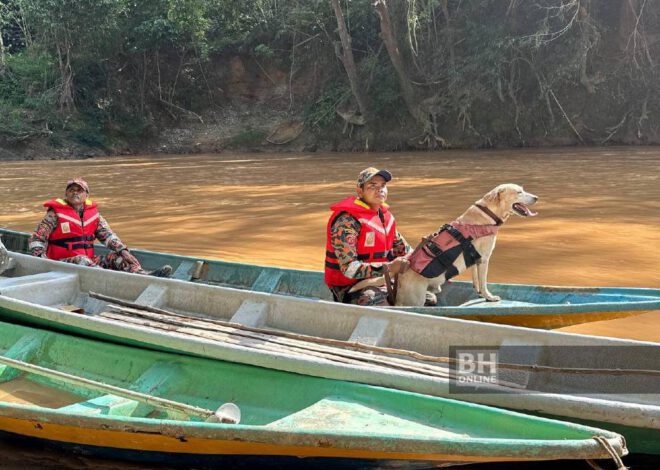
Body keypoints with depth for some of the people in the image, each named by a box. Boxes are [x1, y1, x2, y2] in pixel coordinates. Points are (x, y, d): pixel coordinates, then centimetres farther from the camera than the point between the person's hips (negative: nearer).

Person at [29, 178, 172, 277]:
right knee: (81, 260, -35)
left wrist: (123, 250, -11)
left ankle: (142, 274, -39)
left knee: (116, 257, -11)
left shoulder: (93, 213, 12)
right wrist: (42, 259, -21)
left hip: (88, 260, 6)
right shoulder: (55, 214, -2)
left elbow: (107, 234, 5)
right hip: (62, 262, -6)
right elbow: (36, 240, -3)